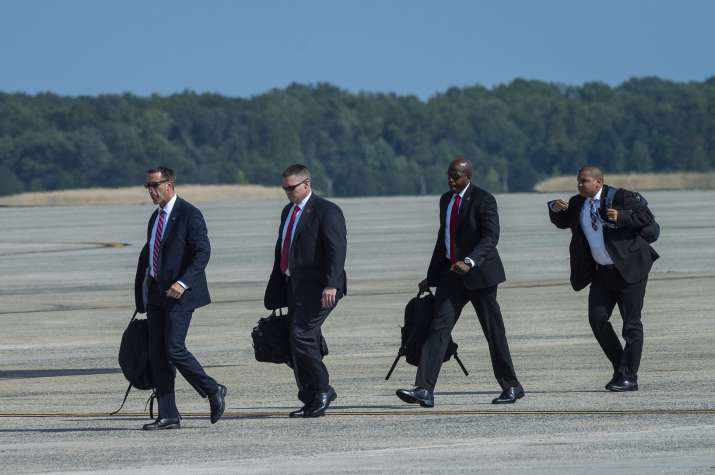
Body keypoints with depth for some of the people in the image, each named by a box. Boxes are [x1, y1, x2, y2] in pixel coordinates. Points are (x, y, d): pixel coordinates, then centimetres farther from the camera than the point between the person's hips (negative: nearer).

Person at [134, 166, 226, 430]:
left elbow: (203, 252, -16)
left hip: (179, 294, -8)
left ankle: (213, 391, 5)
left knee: (174, 349, -15)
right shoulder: (155, 218, 17)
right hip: (157, 294, 8)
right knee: (157, 354, 3)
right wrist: (143, 296, 21)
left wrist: (183, 283, -26)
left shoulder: (189, 215, -9)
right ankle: (167, 416, 5)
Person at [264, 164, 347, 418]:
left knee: (302, 337, -18)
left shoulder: (326, 211, -9)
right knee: (298, 342, 6)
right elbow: (281, 251, 22)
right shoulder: (288, 211, 18)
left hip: (317, 289, -9)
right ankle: (310, 400, 11)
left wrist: (331, 285, -27)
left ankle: (323, 390, -5)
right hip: (294, 287, 9)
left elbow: (337, 250, -18)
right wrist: (277, 290, 19)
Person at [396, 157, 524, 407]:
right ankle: (424, 389, -17)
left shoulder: (483, 200, -11)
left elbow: (491, 236, -21)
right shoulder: (446, 200, 13)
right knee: (438, 327, -8)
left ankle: (512, 387, 19)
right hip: (451, 272, 6)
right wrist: (431, 276, 21)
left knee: (493, 331, 3)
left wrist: (469, 262, -36)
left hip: (478, 273, -6)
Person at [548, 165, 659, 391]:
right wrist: (555, 209, 0)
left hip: (628, 269, -6)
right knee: (597, 319, -2)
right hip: (602, 271, 6)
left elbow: (647, 217, -13)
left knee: (631, 324, -2)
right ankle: (620, 369, 13)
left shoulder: (620, 197, -12)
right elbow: (562, 222, 22)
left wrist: (621, 217, -28)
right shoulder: (577, 203, 6)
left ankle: (629, 378, 3)